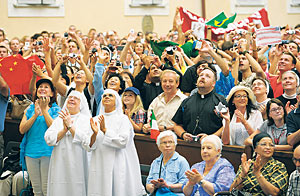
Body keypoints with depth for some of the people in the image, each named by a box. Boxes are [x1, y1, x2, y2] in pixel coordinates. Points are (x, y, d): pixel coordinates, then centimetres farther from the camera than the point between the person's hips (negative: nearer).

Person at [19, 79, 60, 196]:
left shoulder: (56, 110, 4)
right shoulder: (29, 109, 13)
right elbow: (22, 129, 2)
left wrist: (44, 109, -11)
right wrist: (35, 115, -9)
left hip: (48, 152, -3)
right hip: (31, 151, 3)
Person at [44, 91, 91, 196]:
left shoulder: (86, 120, 6)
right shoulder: (58, 119, 15)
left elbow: (85, 139, -10)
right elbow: (49, 139, 3)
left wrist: (70, 125, -7)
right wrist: (65, 129, -9)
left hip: (77, 165, -3)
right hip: (59, 163, 3)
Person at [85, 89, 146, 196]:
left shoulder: (123, 119, 3)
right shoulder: (95, 120, 11)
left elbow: (122, 142, -11)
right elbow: (88, 146, 3)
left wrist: (105, 130, -16)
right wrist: (95, 134, -16)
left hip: (117, 166, -2)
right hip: (99, 166, 3)